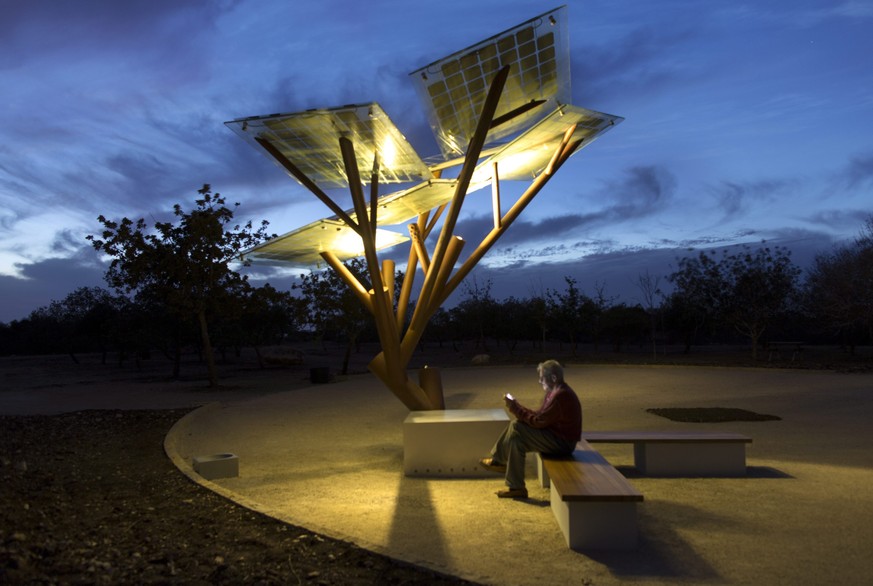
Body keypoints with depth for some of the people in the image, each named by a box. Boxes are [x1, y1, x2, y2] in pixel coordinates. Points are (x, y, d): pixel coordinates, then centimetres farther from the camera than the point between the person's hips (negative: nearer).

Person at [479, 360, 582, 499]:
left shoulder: (561, 396, -22)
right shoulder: (555, 392, 10)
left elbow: (538, 421, -22)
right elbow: (539, 416, 9)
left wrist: (515, 408, -14)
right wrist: (516, 407, -2)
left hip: (562, 442, -10)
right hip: (557, 436, 10)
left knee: (517, 427, -16)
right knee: (516, 438, 1)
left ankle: (499, 461, 1)